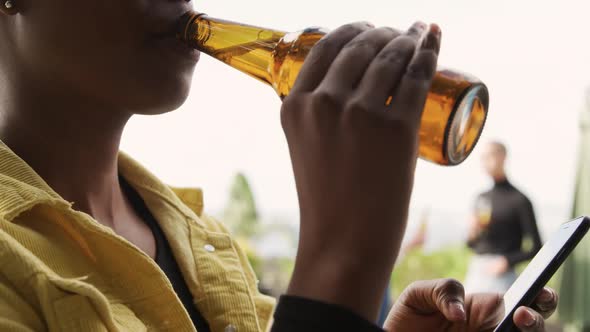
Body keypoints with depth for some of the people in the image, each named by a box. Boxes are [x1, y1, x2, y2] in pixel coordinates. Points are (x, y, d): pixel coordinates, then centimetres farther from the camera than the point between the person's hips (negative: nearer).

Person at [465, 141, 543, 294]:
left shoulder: (520, 200, -4)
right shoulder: (482, 198, 14)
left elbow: (536, 247, -5)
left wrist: (508, 261, -15)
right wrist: (473, 233, -1)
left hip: (502, 276, -6)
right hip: (475, 271, 6)